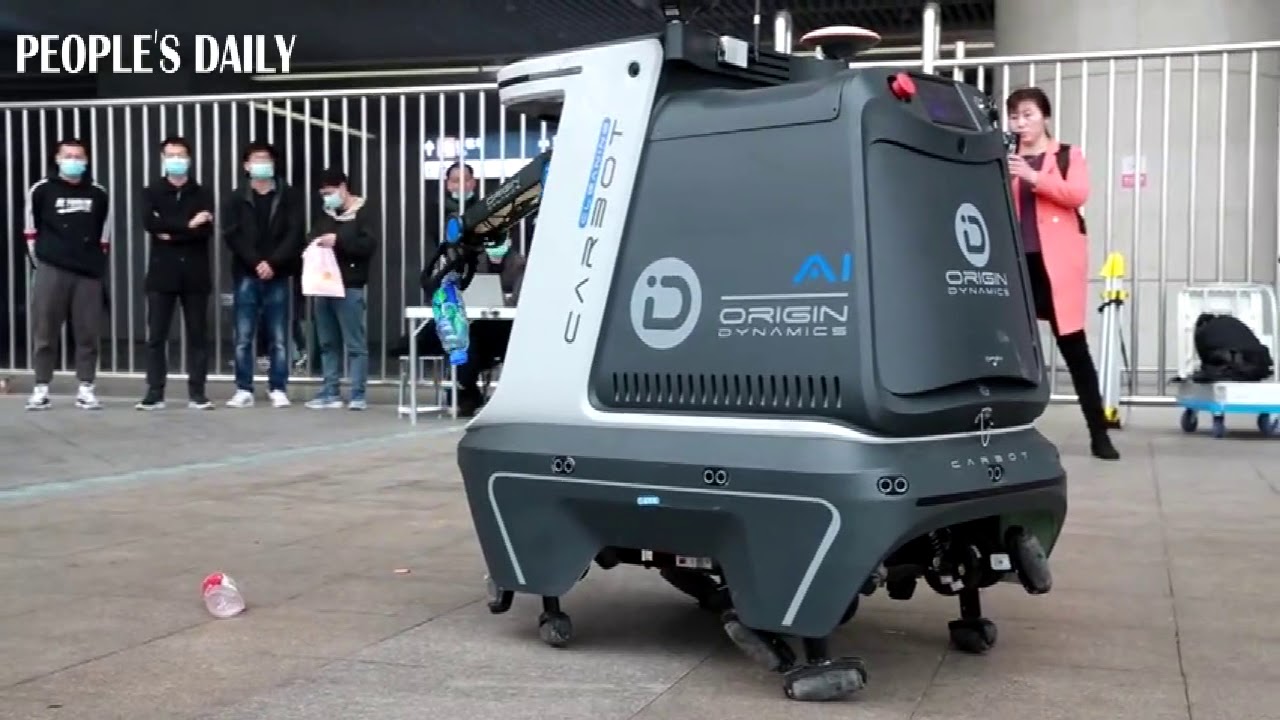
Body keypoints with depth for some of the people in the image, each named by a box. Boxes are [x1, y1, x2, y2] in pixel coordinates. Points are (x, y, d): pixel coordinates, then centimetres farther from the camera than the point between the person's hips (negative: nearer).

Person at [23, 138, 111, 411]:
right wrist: (40, 260, 4)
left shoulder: (98, 194, 9)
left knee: (88, 334, 2)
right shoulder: (41, 190, 3)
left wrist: (98, 262, 11)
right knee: (45, 333, 1)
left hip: (88, 273, 2)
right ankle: (41, 389, 7)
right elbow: (31, 229, 8)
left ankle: (86, 389, 8)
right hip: (51, 271, -1)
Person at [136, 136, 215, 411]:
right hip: (162, 272, 0)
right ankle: (154, 393, 5)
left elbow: (206, 230, -8)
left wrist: (170, 233, -13)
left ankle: (197, 393, 7)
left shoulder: (202, 194, 8)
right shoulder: (152, 192, 9)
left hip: (195, 273, 0)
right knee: (156, 336, 0)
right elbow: (149, 223, -11)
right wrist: (187, 226, -13)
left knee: (197, 334, 2)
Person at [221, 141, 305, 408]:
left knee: (279, 338, 1)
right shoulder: (237, 198, 8)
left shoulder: (288, 197, 6)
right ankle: (244, 390, 7)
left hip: (277, 276, -1)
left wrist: (273, 263, -14)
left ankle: (277, 389, 8)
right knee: (243, 338, 1)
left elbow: (294, 235, -3)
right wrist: (256, 263, -14)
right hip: (246, 276, 1)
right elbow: (231, 235, -2)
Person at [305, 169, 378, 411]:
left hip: (350, 287, -6)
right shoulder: (323, 213, 17)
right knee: (328, 343, 9)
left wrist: (338, 241, -18)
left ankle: (358, 395, -3)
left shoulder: (363, 211, 0)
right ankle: (330, 393, 13)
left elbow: (369, 245, -11)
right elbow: (312, 239, 20)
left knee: (355, 344, -4)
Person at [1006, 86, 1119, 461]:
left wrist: (1034, 177, -17)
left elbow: (1078, 194, -9)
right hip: (1017, 263, 2)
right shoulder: (1006, 160, 15)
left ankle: (1099, 434, 3)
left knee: (1074, 347, -3)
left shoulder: (1069, 156, 9)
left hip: (1057, 263, -2)